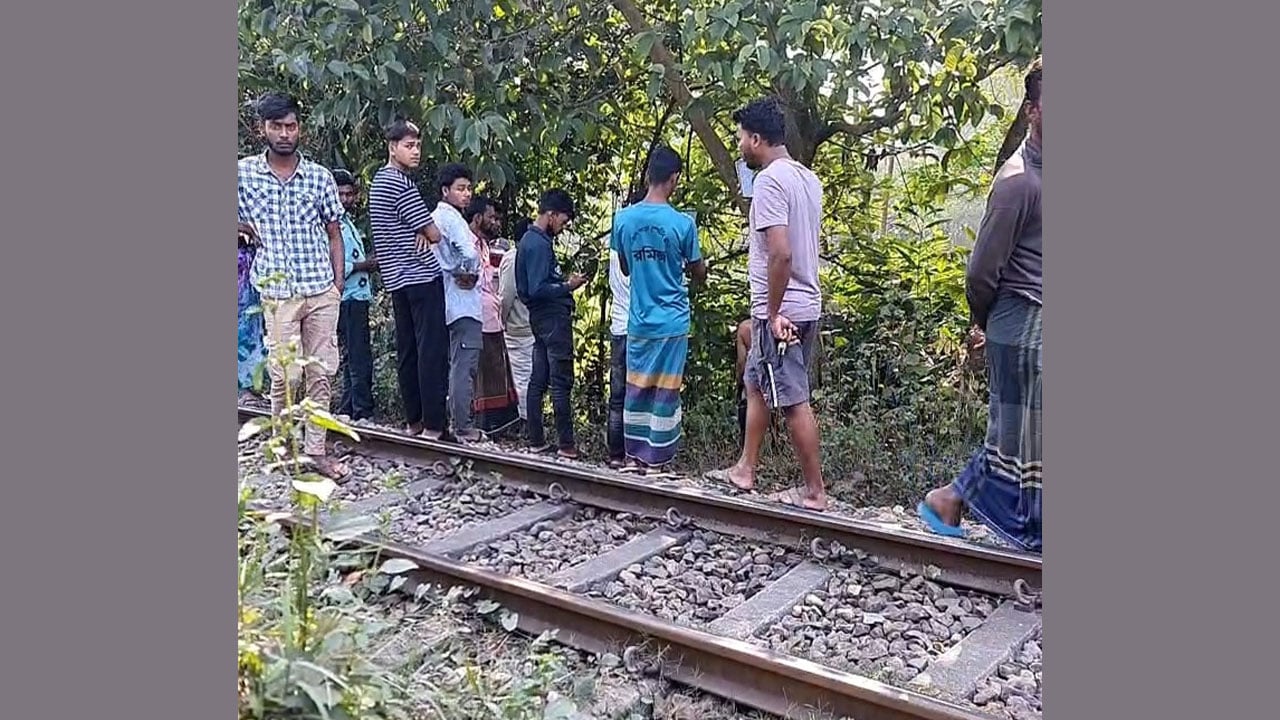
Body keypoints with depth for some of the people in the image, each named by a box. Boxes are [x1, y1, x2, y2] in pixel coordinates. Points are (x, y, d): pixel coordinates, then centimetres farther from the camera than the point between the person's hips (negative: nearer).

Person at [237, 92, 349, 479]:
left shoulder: (320, 176, 4)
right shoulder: (243, 172, 1)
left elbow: (333, 233, 9)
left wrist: (338, 286, 4)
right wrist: (244, 227, 0)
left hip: (322, 292, 2)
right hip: (277, 292, -1)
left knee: (320, 374, 5)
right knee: (284, 376, 2)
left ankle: (316, 450, 14)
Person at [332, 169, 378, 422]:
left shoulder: (348, 222, 20)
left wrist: (369, 263, 13)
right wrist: (363, 265, -13)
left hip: (358, 298, 10)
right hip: (347, 299, -10)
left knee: (353, 359, 14)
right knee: (360, 361, -9)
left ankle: (346, 411, 22)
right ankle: (363, 413, -5)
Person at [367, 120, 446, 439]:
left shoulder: (380, 179, 16)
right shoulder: (400, 184, -14)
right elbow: (434, 234, -13)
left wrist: (419, 231, 0)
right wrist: (427, 231, 11)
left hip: (397, 277, 10)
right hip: (421, 276, -10)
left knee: (407, 349, 10)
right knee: (432, 349, -8)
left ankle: (413, 421, 14)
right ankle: (432, 426, -7)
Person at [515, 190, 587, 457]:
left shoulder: (531, 239, 14)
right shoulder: (539, 244, -17)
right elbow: (537, 290, -22)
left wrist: (563, 281, 9)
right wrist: (568, 286, -13)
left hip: (541, 318, 10)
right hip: (553, 318, -10)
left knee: (538, 382, 9)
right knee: (561, 384, -5)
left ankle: (537, 441, 14)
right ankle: (567, 445, -1)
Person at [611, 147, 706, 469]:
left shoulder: (623, 219, -2)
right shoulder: (682, 223, -12)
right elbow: (699, 274, 0)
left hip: (638, 321, 3)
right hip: (672, 321, -3)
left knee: (636, 388, 12)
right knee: (666, 391, 4)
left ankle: (635, 455, 18)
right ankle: (657, 460, 10)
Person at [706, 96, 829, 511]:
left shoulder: (769, 181, -18)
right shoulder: (807, 178, 11)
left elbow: (781, 253, -27)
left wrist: (773, 313, -18)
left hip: (782, 311, -10)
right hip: (805, 304, 10)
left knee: (793, 401, -1)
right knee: (756, 383, 21)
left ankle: (816, 492, 9)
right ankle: (745, 470, 31)